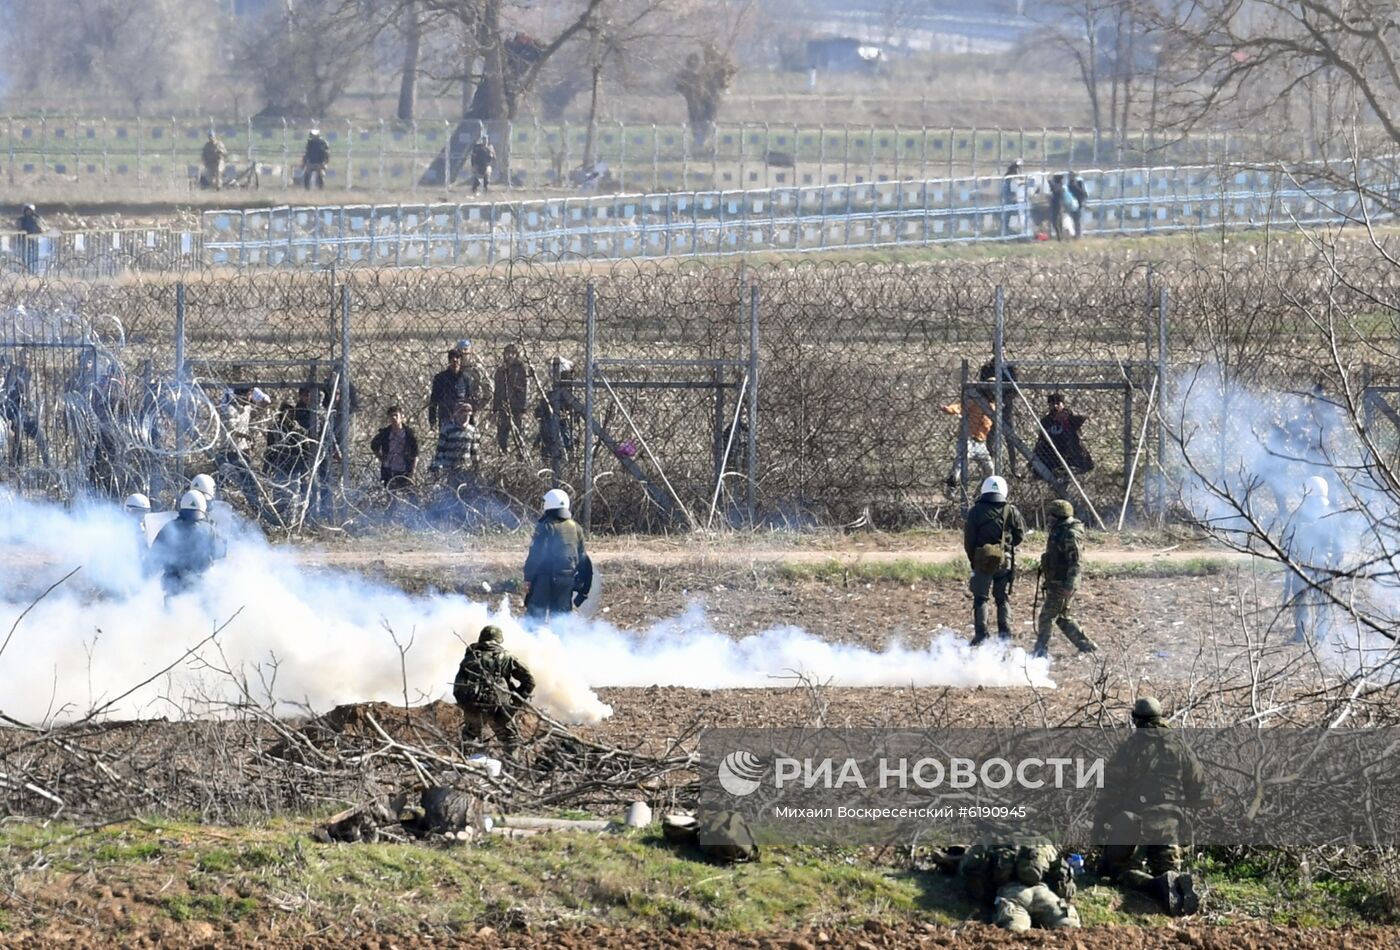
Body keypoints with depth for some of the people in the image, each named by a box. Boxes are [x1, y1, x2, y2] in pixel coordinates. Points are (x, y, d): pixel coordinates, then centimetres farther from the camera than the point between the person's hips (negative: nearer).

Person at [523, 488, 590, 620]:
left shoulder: (546, 527, -10)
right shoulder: (576, 528, 10)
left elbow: (535, 555, -13)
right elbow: (582, 557, 15)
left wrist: (528, 578, -8)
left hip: (546, 578, -6)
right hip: (568, 578, 6)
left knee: (536, 614, -3)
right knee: (562, 613, 11)